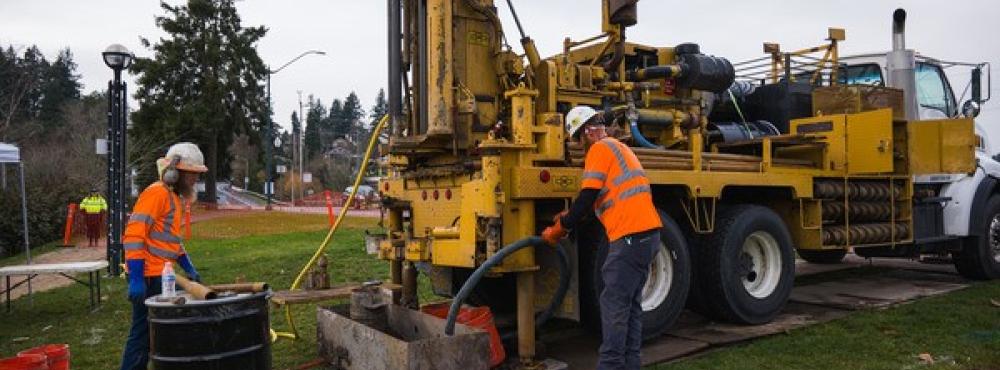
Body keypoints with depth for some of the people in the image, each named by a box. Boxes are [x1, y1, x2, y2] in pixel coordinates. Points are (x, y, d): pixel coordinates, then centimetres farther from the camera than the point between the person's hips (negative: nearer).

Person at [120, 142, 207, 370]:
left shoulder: (174, 197, 16)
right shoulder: (157, 193, -13)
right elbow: (134, 235, -20)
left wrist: (189, 268, 18)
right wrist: (136, 278, -24)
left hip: (162, 276, 9)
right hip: (149, 277, -9)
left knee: (144, 332, 14)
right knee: (143, 332, -3)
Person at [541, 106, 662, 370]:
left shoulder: (599, 149, -6)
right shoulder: (619, 148, 24)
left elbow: (587, 199, -11)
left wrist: (559, 229, -1)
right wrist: (569, 216, 27)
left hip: (630, 236, -10)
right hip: (647, 233, 10)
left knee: (614, 304, -4)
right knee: (631, 303, 13)